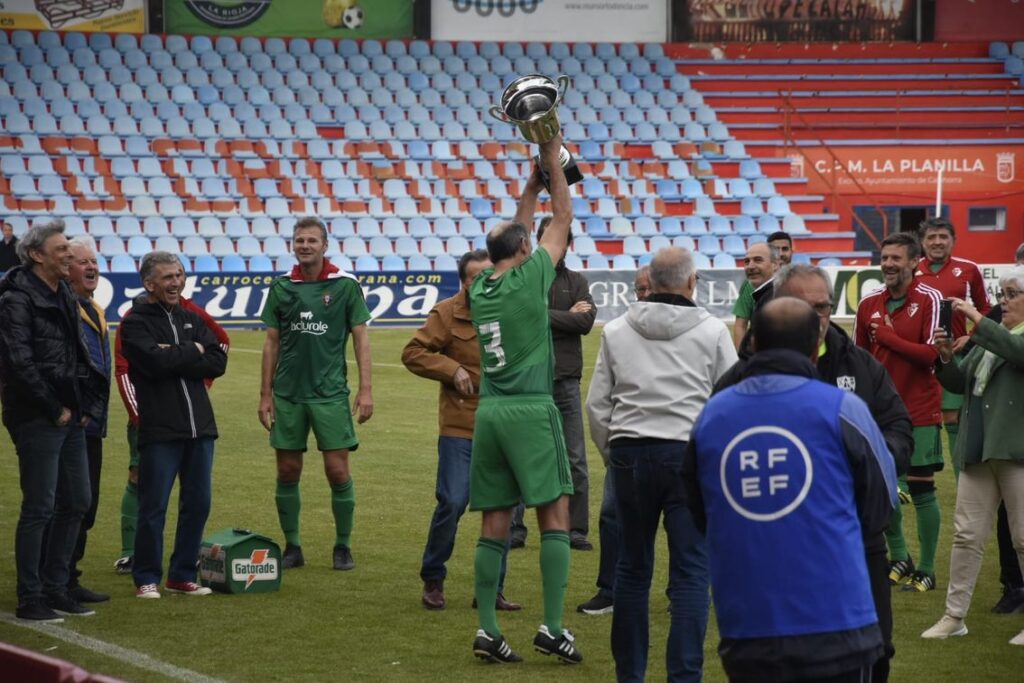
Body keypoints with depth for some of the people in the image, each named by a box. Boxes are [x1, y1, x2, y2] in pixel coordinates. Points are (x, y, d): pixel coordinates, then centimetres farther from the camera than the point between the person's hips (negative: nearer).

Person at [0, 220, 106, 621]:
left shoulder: (65, 295, 14)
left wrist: (88, 404, 8)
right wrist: (56, 410, -14)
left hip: (70, 419, 9)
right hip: (37, 421, -9)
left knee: (76, 503, 12)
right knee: (39, 508, -5)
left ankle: (56, 588, 21)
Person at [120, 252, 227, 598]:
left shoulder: (191, 320, 15)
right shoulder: (136, 323, -2)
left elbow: (218, 362, 2)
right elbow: (155, 361, -19)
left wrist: (174, 358, -9)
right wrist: (193, 352, -5)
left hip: (200, 427, 6)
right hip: (159, 430, -6)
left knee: (197, 504, 8)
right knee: (153, 507, -2)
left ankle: (182, 575, 19)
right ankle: (147, 578, 9)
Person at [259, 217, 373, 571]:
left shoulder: (345, 285, -2)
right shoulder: (281, 286, 6)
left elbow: (360, 338, 0)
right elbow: (272, 342, 9)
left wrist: (365, 389, -7)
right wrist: (265, 393, 6)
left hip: (330, 392, -3)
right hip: (287, 392, 3)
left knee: (338, 471, -4)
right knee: (287, 472, 5)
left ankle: (343, 546, 9)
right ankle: (292, 547, 16)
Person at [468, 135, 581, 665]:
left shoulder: (481, 288, 11)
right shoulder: (529, 279, -4)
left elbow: (512, 236, 29)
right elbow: (563, 222, 7)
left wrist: (531, 189, 34)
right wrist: (553, 164, 16)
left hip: (489, 413, 6)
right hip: (531, 411, -6)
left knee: (494, 522, 5)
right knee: (555, 515, -4)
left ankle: (487, 630, 2)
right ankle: (552, 627, -10)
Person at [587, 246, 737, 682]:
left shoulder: (617, 331, 6)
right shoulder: (712, 331, -1)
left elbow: (598, 404, 8)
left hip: (631, 453, 3)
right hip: (690, 454, -3)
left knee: (632, 567, 11)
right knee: (690, 572, -1)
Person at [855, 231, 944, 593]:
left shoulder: (929, 300, -8)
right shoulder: (869, 304, 6)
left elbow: (932, 353, -17)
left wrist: (887, 336, -15)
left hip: (919, 412, -5)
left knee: (921, 488, -1)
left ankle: (927, 570, 8)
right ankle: (899, 558, 26)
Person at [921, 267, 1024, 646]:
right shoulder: (989, 337, 19)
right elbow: (959, 383, 19)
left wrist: (978, 319, -24)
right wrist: (946, 358, -1)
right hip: (978, 450, 7)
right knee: (967, 535, 7)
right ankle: (954, 616, 12)